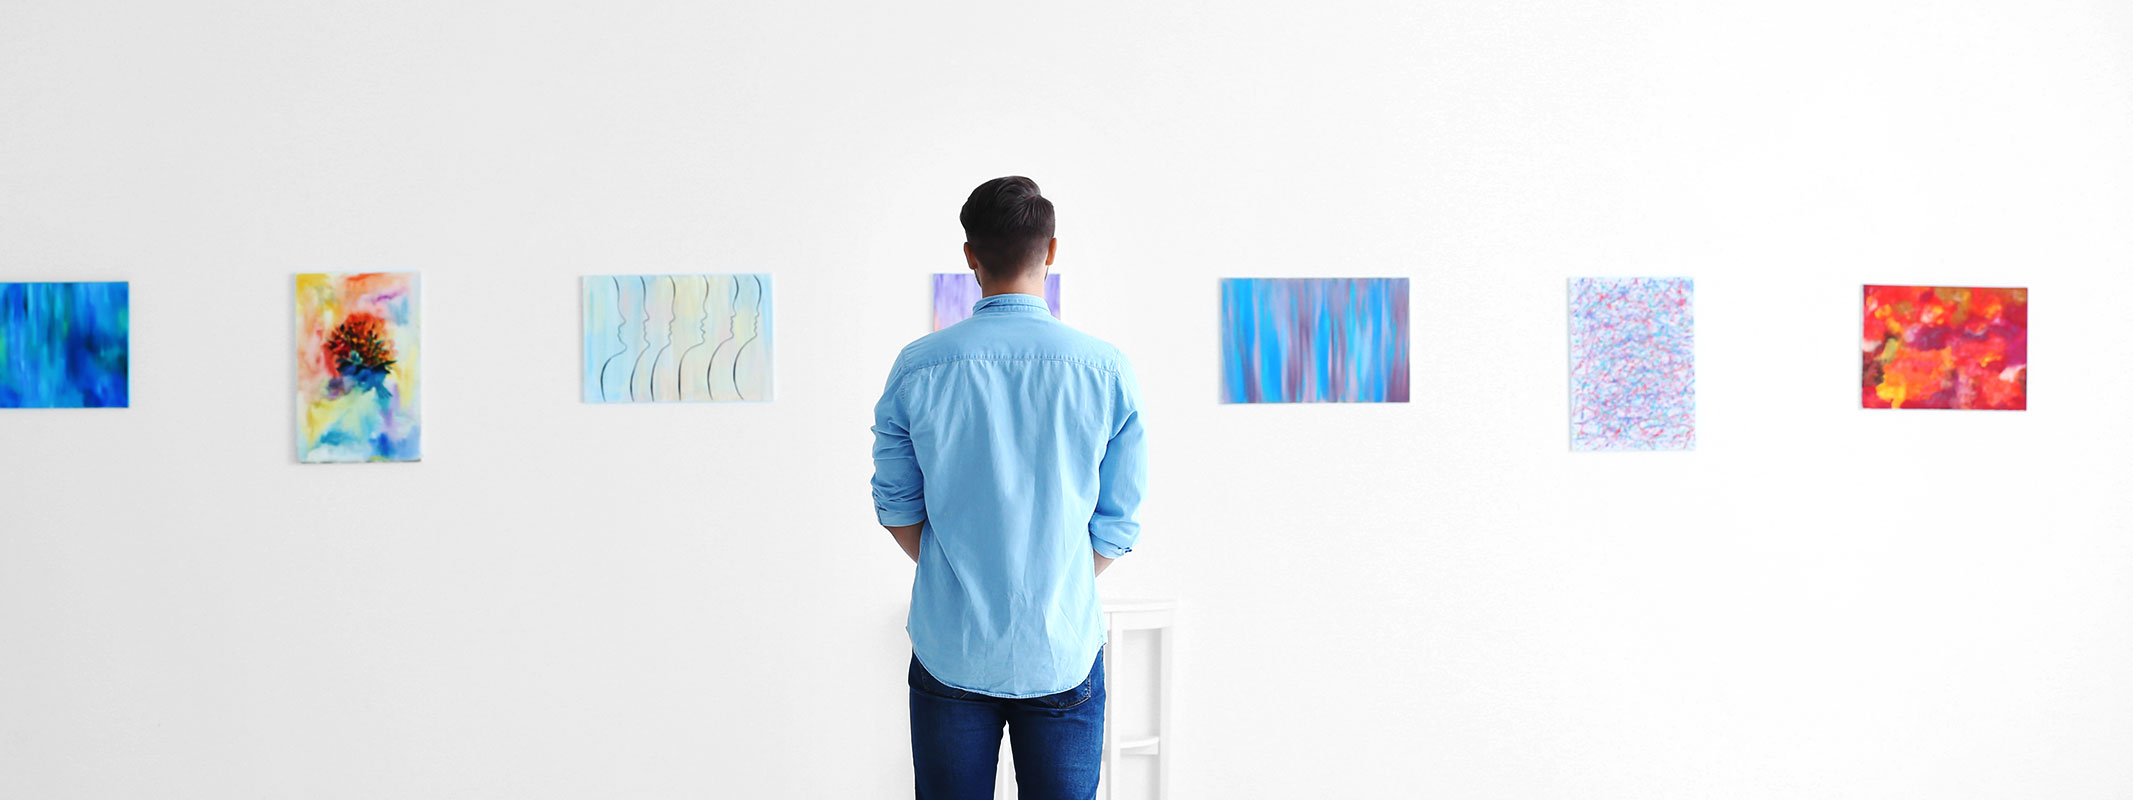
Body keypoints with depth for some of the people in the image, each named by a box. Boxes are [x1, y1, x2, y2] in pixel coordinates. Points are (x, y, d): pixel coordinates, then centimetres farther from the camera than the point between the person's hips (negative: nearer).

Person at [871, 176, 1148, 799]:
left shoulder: (917, 368, -7)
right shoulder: (1108, 371, -8)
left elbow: (895, 505, 1)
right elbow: (1118, 523, -3)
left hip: (949, 650, 1)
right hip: (1063, 652, 0)